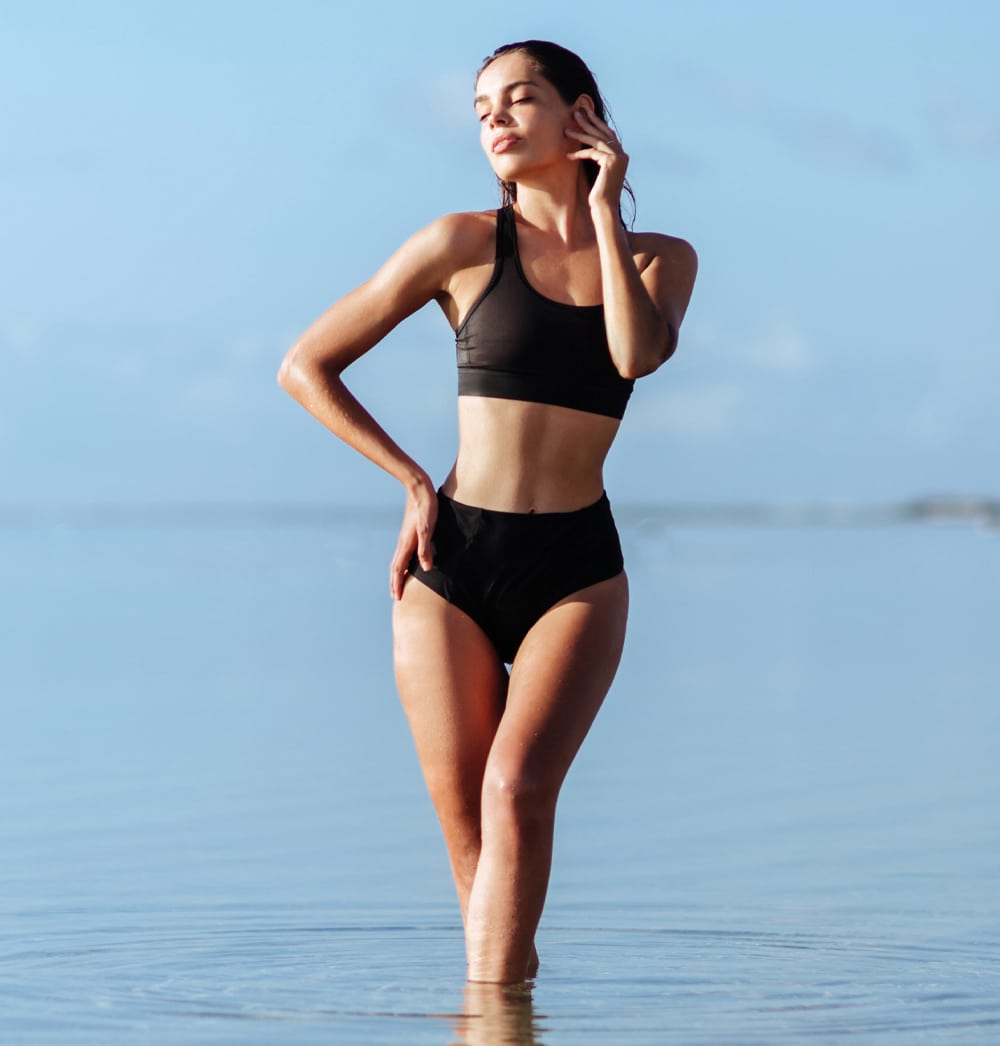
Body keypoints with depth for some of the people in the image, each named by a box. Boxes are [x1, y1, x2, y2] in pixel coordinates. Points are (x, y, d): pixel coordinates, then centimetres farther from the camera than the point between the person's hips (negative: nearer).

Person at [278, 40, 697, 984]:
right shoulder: (463, 245, 2)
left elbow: (639, 352, -15)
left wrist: (603, 207, -8)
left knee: (518, 787, -20)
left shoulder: (660, 259, 9)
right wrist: (416, 482, 0)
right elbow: (304, 367, 4)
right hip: (453, 564, 0)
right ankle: (514, 971, 20)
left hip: (576, 572, 0)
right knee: (465, 819, -1)